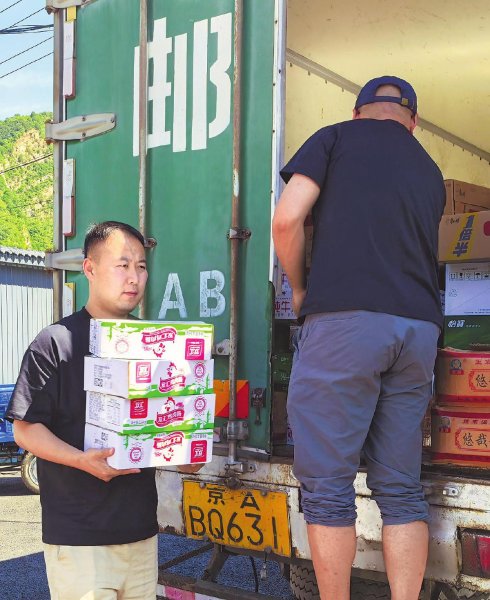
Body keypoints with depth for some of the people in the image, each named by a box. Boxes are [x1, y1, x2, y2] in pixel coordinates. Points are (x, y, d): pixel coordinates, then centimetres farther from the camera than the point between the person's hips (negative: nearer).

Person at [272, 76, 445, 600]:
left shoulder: (336, 137, 8)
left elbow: (287, 218, -3)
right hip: (419, 326, 5)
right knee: (400, 488, 11)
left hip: (345, 320, -5)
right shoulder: (430, 171, 22)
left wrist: (299, 289, 11)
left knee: (327, 484, 2)